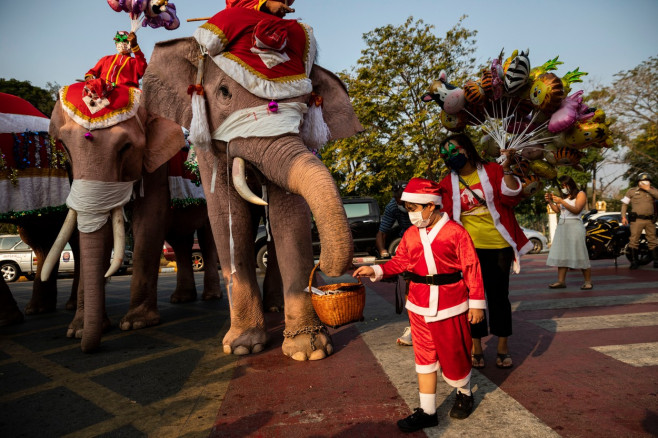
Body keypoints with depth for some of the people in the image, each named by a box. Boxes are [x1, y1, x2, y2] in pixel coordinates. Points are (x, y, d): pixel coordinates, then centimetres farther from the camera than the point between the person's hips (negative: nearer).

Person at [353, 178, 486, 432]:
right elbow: (399, 262, 8)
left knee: (453, 354, 10)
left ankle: (464, 394, 41)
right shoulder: (410, 235, 4)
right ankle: (427, 412, 21)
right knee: (424, 358, 10)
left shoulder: (454, 232, -11)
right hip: (419, 307, 4)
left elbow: (471, 269, -9)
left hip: (451, 306, -4)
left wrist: (476, 303, -8)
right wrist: (375, 270, -7)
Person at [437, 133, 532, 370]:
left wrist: (506, 168, -15)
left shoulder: (492, 171, 2)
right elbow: (446, 215, 5)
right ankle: (476, 348, 19)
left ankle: (503, 347, 23)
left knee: (499, 295, 8)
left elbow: (512, 197, -7)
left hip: (498, 246, -1)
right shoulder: (448, 183, 5)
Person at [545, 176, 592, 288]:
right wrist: (550, 201, 1)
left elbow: (576, 210, -12)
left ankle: (588, 281, -2)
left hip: (574, 225, -6)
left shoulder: (580, 194, 2)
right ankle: (561, 281, -3)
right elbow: (557, 210, 15)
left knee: (580, 254, -8)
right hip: (561, 226, 6)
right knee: (561, 254, -1)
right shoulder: (564, 196, 20)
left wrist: (561, 201, -17)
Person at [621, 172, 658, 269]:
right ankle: (634, 261, 0)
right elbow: (624, 204, 7)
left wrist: (648, 189, -13)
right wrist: (623, 216, -1)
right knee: (634, 240, -6)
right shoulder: (632, 191, 6)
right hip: (637, 220, -2)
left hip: (650, 220, 3)